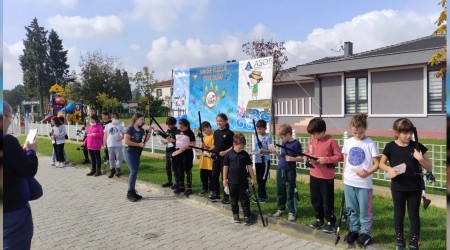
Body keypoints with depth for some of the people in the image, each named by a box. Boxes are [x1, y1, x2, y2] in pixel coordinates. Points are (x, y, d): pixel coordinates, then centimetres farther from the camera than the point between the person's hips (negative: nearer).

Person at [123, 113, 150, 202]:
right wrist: (139, 144, -17)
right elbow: (126, 141, -19)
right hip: (130, 153, -7)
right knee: (133, 171, -13)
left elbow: (146, 140, 3)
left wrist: (148, 131, -9)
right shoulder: (130, 128, -11)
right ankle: (129, 193, -5)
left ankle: (133, 192, 17)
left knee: (135, 172, 9)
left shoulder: (141, 130, 8)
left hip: (137, 154, 7)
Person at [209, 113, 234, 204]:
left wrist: (225, 152, -23)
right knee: (214, 176, 11)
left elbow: (234, 146, -13)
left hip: (225, 158, -6)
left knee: (224, 177, 1)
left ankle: (226, 196, 12)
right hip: (216, 157, 6)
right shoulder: (216, 132, 9)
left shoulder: (229, 133, -10)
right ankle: (216, 194, 27)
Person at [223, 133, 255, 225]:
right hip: (232, 181, 0)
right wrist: (224, 179, 0)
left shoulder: (245, 154, -2)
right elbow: (225, 167, 0)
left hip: (243, 181, 0)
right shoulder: (229, 154, -5)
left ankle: (247, 216, 10)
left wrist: (252, 178, 1)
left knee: (244, 199, 4)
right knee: (234, 199, 12)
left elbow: (249, 166, 2)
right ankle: (235, 215, 25)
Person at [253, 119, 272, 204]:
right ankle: (264, 195, 23)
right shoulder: (256, 136, 9)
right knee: (259, 179, 11)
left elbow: (270, 150, -15)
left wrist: (263, 151, -31)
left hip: (265, 161, -7)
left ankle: (260, 197, 7)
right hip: (257, 160, 7)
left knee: (262, 179, -2)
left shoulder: (267, 138, -10)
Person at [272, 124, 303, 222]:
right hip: (280, 169, 7)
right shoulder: (283, 142, 7)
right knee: (280, 191, 14)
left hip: (290, 171, -7)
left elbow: (300, 158, -11)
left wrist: (292, 159, -28)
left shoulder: (296, 143, -14)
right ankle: (281, 209, 29)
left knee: (290, 192, 0)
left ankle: (292, 212, 12)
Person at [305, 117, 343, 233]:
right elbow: (307, 152, 15)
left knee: (327, 201, 4)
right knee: (315, 199, 16)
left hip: (326, 177, -6)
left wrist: (325, 160, -21)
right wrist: (308, 157, -7)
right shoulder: (312, 140, 5)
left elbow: (340, 157, -13)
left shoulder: (331, 141, -14)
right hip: (313, 175, 6)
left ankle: (330, 222, 19)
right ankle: (319, 219, 32)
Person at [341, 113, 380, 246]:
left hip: (364, 183, -4)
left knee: (365, 210, 7)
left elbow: (377, 163, -8)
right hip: (349, 182, 4)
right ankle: (353, 231, 29)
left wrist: (368, 173, -25)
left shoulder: (370, 144, -9)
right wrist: (343, 178, 11)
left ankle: (366, 233, 22)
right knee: (351, 209, 15)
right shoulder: (348, 142, 4)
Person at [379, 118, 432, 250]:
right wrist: (389, 169, -15)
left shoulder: (417, 147, -6)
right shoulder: (390, 147, -7)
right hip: (398, 187, 0)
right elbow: (381, 164, 5)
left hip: (415, 187, 0)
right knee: (399, 214, 12)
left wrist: (420, 159, -20)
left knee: (414, 215, 8)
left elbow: (430, 167, -1)